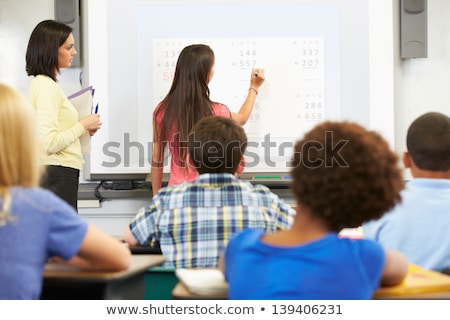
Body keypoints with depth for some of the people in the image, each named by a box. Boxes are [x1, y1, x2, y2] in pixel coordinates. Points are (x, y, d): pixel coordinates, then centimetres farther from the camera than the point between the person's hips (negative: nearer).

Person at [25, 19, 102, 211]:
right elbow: (48, 143, -21)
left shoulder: (42, 83, 16)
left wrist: (83, 129, 11)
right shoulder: (47, 86, -14)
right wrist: (82, 125, -10)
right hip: (57, 175, -10)